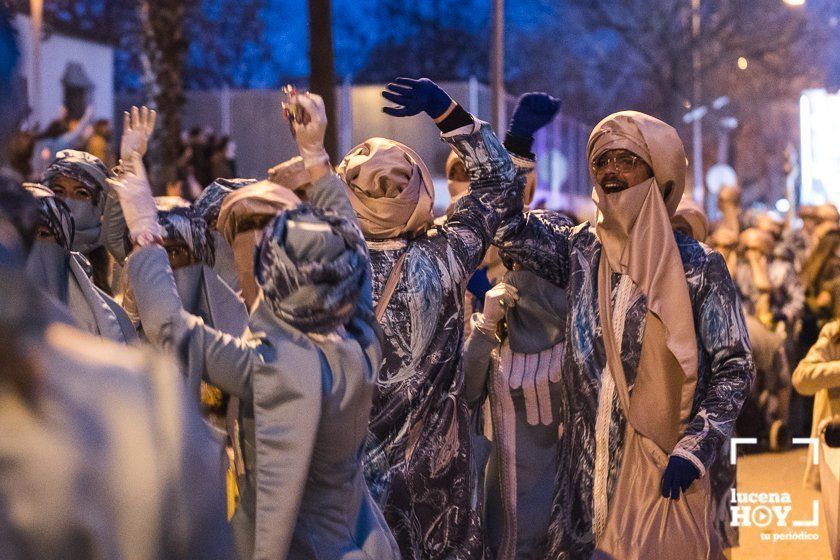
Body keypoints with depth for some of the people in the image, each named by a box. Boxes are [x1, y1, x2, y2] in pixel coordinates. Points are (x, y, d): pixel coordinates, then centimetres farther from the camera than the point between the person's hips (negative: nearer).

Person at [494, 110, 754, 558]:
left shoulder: (698, 266, -4)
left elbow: (734, 368, -3)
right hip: (587, 466, 3)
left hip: (661, 469, -3)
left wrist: (694, 450, -12)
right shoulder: (579, 252, 6)